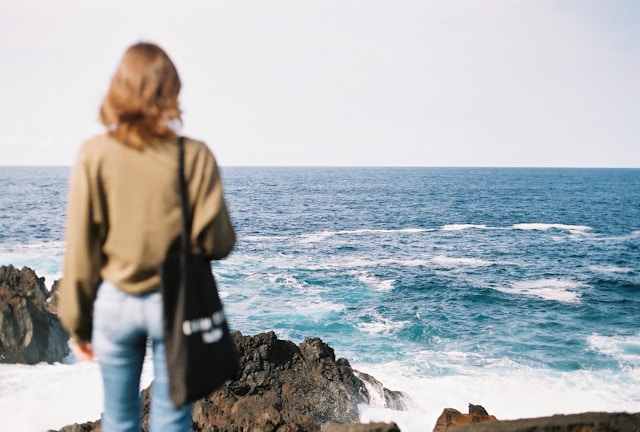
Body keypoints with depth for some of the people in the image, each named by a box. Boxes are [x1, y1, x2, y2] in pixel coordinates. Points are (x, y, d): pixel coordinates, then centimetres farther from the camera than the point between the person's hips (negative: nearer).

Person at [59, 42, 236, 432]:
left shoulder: (95, 155, -6)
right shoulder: (194, 156, -11)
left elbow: (80, 247, -4)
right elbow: (217, 242, -11)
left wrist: (78, 322, 6)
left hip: (114, 302, 2)